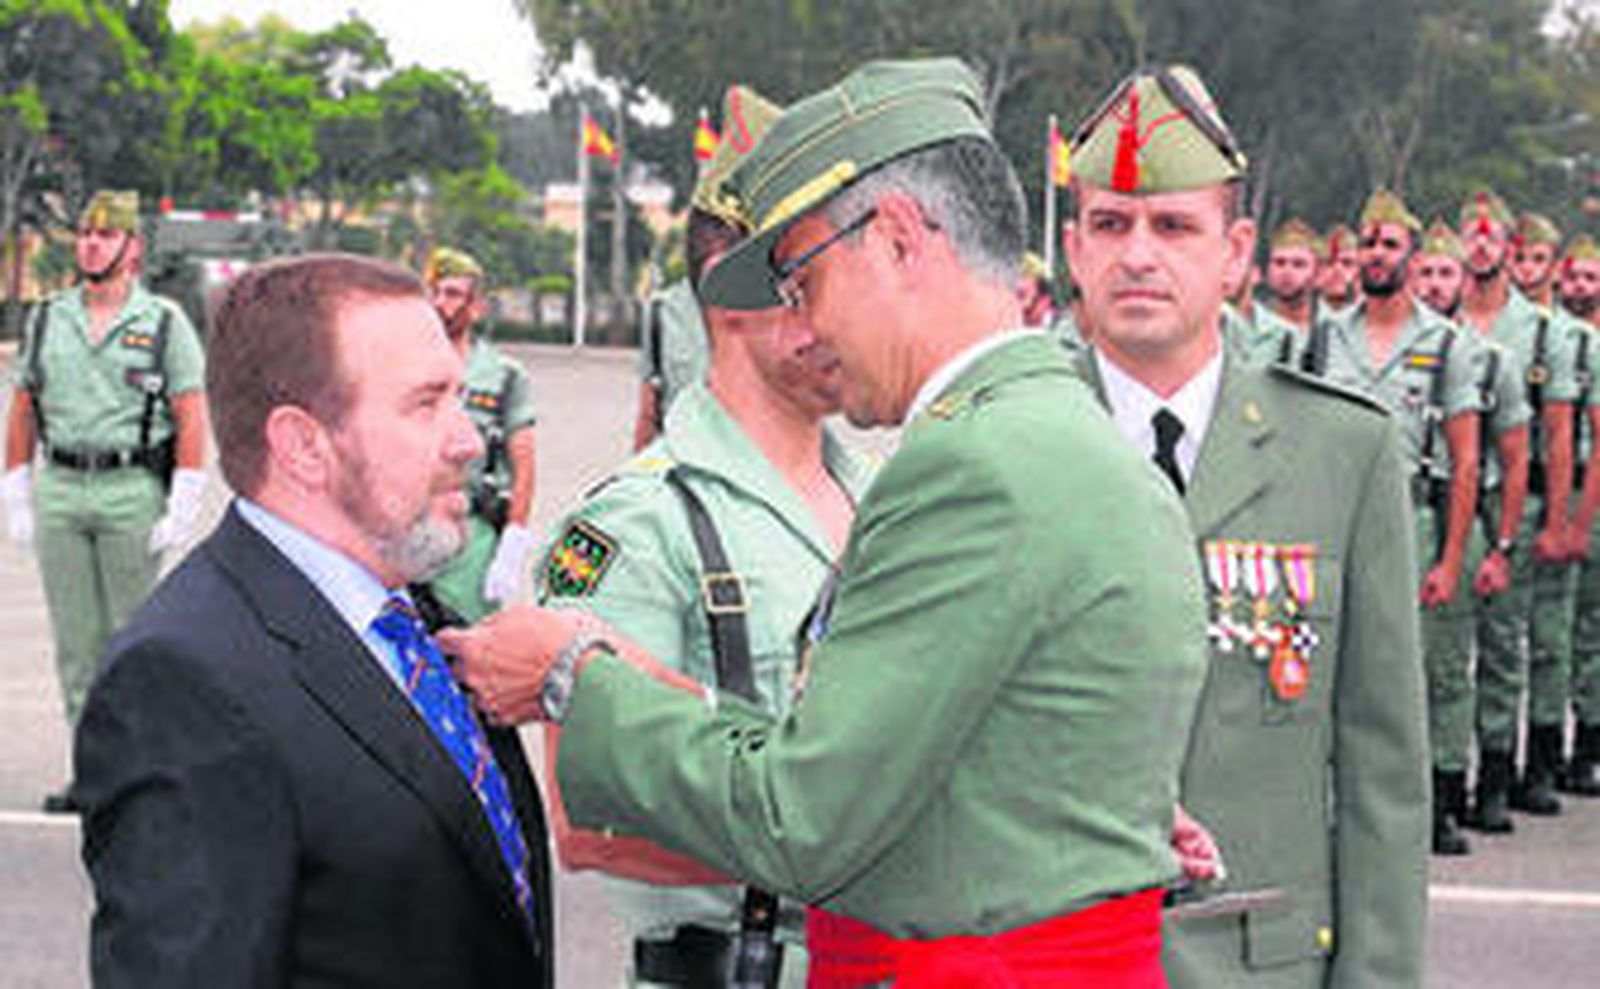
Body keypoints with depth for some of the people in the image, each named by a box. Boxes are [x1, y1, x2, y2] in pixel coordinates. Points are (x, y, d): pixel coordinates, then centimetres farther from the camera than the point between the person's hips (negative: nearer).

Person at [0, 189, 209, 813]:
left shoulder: (163, 322, 0)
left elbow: (191, 417, -3)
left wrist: (184, 506, -10)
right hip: (59, 488, 4)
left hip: (132, 489, -4)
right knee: (75, 640, 6)